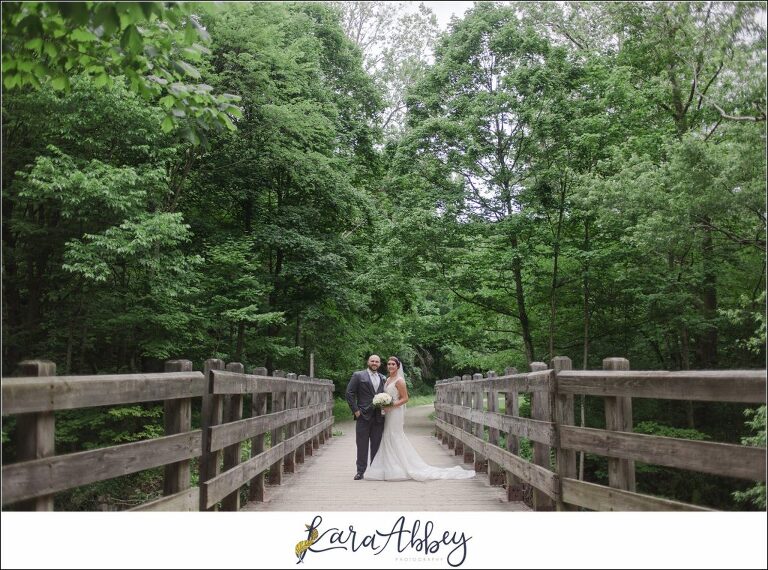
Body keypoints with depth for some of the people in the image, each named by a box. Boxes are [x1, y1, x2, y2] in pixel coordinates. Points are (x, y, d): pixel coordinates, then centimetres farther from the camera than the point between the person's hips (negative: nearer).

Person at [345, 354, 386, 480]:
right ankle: (360, 471, 9)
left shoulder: (383, 378, 14)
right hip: (363, 416, -3)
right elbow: (349, 393, -3)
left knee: (377, 445, 8)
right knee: (362, 445, 1)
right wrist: (355, 410, -8)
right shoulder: (358, 375, 0)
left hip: (378, 417, 4)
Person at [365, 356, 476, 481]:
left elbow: (405, 398, -13)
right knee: (388, 441, 8)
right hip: (388, 414, 8)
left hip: (395, 413, -8)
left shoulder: (399, 380, -11)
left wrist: (391, 406, -21)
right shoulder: (388, 379, 14)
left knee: (394, 440, -5)